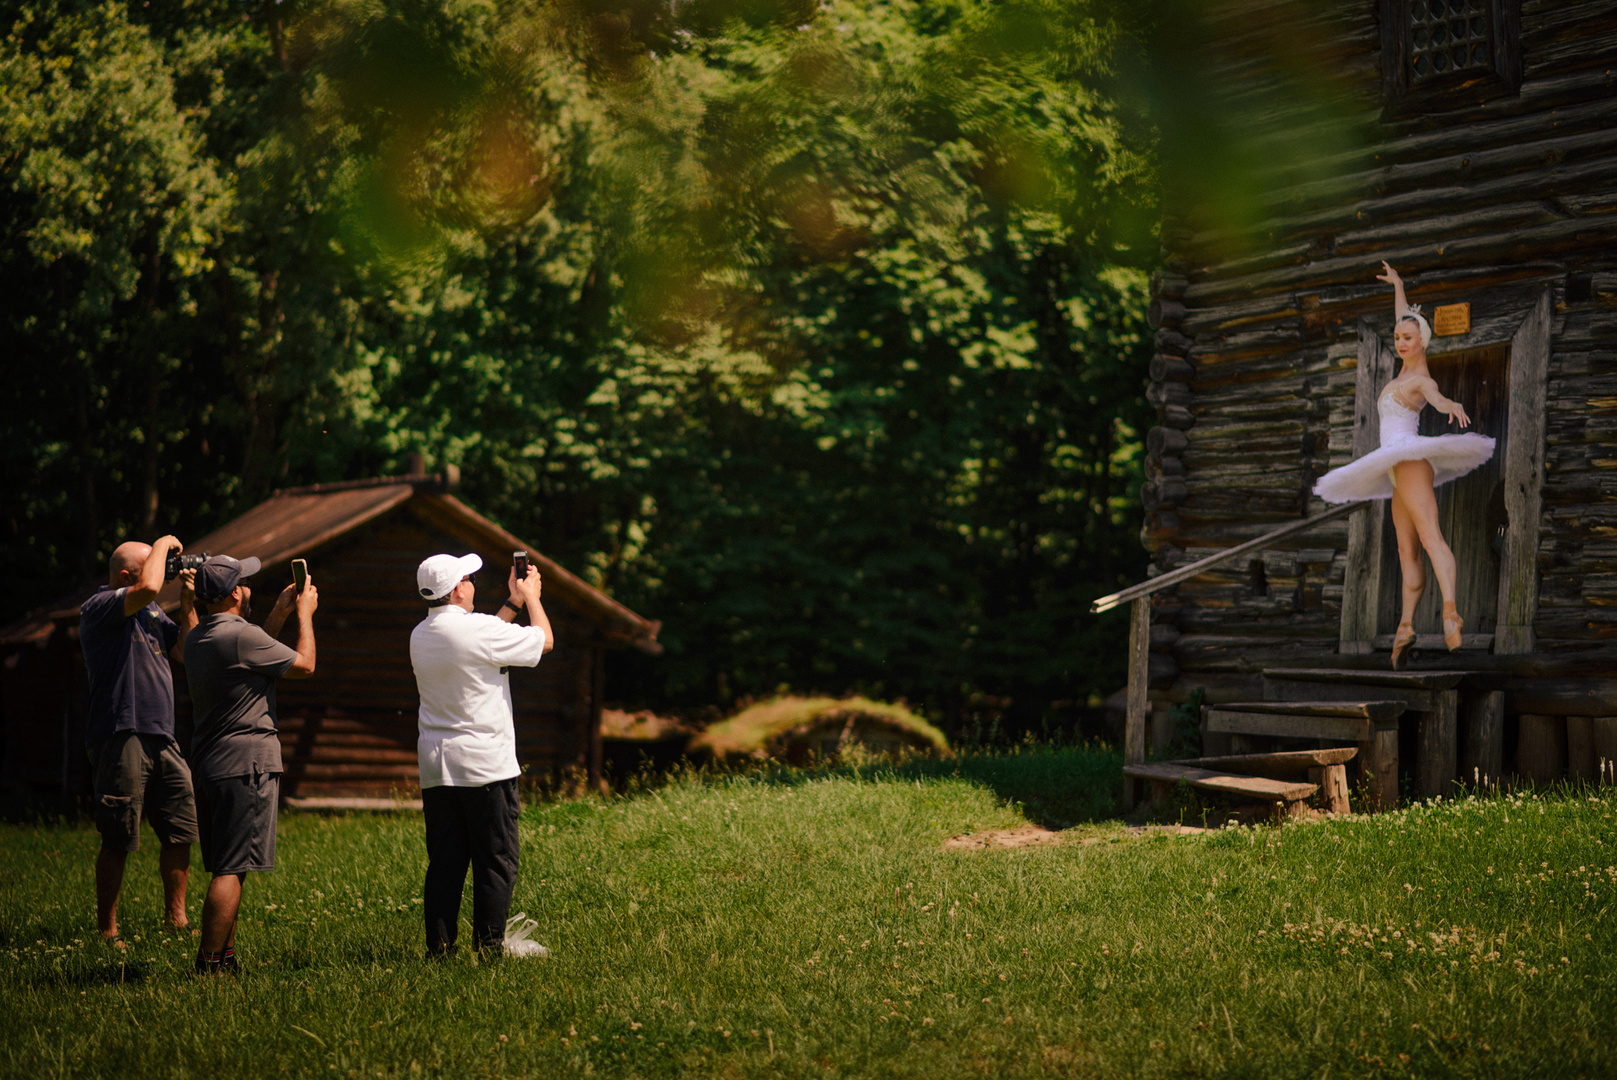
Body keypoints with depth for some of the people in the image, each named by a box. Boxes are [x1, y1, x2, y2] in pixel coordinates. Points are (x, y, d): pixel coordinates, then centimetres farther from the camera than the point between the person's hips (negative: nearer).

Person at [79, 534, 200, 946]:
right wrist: (164, 545, -8)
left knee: (182, 833, 6)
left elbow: (187, 653, 18)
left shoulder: (151, 613, 19)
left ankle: (176, 918, 18)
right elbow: (148, 587, -25)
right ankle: (107, 930, 5)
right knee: (118, 842, -4)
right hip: (121, 738, -8)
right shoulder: (99, 608, -8)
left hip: (161, 738, 8)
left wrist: (187, 603, 11)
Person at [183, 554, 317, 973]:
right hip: (246, 765, -9)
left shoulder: (197, 638, 12)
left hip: (208, 765, 9)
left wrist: (280, 614, 27)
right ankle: (209, 966, -11)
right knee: (232, 870, -9)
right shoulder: (241, 635, -15)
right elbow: (304, 665, -5)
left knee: (226, 867, 15)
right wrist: (305, 614, 9)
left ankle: (225, 956, 20)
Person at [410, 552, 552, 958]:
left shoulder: (420, 635, 8)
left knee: (444, 862, 9)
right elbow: (544, 640, -2)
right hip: (486, 764, -7)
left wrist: (513, 602, 26)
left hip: (436, 768, 7)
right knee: (495, 861, 2)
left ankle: (438, 946, 8)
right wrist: (531, 597, 14)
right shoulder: (479, 629, -14)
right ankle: (489, 945, 2)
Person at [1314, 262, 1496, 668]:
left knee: (1429, 536, -25)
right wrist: (1397, 286, 44)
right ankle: (1406, 625, -1)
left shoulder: (1422, 380, -8)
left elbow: (1436, 398, -32)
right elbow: (1404, 321, 32)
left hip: (1409, 459, -10)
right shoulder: (1408, 368, 15)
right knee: (1407, 552, 2)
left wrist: (1451, 406, -54)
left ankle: (1451, 612, -40)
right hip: (1400, 470, 10)